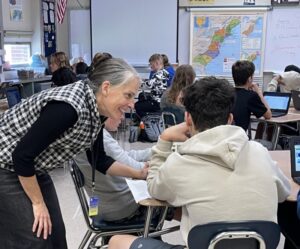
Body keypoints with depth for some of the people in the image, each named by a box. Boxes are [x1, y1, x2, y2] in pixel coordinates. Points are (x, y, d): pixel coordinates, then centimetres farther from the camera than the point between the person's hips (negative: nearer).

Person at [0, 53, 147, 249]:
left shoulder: (96, 112, -5)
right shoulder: (69, 106, -33)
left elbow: (98, 160, 7)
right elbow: (22, 155, -28)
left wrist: (138, 173, 0)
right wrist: (38, 203, -17)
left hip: (32, 169, 8)